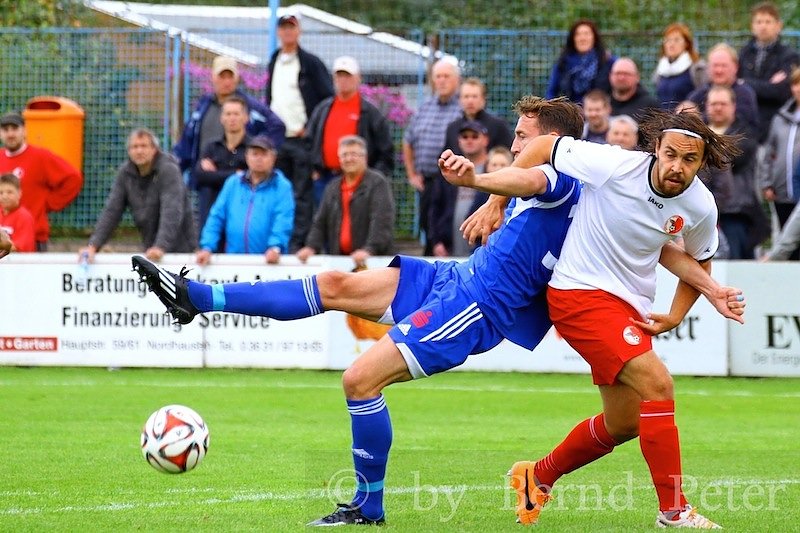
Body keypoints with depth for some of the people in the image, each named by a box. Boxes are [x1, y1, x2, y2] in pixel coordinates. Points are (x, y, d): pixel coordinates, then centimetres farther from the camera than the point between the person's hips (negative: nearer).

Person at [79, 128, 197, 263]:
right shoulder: (125, 172, 1)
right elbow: (111, 212, -1)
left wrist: (161, 247, -39)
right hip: (150, 247, 6)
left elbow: (171, 213, -27)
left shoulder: (169, 170, -16)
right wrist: (93, 245, -13)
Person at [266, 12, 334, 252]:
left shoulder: (311, 63, -4)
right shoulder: (274, 62, 15)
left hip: (301, 138, -6)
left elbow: (328, 98, -6)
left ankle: (299, 243, -7)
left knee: (302, 195, -6)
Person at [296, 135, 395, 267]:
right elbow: (320, 223, 19)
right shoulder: (333, 188, 20)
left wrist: (369, 249, -27)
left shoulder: (378, 183, -1)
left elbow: (382, 221, -14)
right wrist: (311, 247, 0)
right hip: (339, 260, 5)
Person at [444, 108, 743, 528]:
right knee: (657, 383, -23)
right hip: (581, 292, -7)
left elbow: (698, 263, 15)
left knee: (623, 424, 15)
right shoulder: (615, 166, -21)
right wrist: (493, 199, -10)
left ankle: (537, 476, 39)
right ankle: (673, 511, -18)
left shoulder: (701, 207, -5)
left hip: (631, 306, 7)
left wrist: (674, 316, 2)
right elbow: (544, 146, -8)